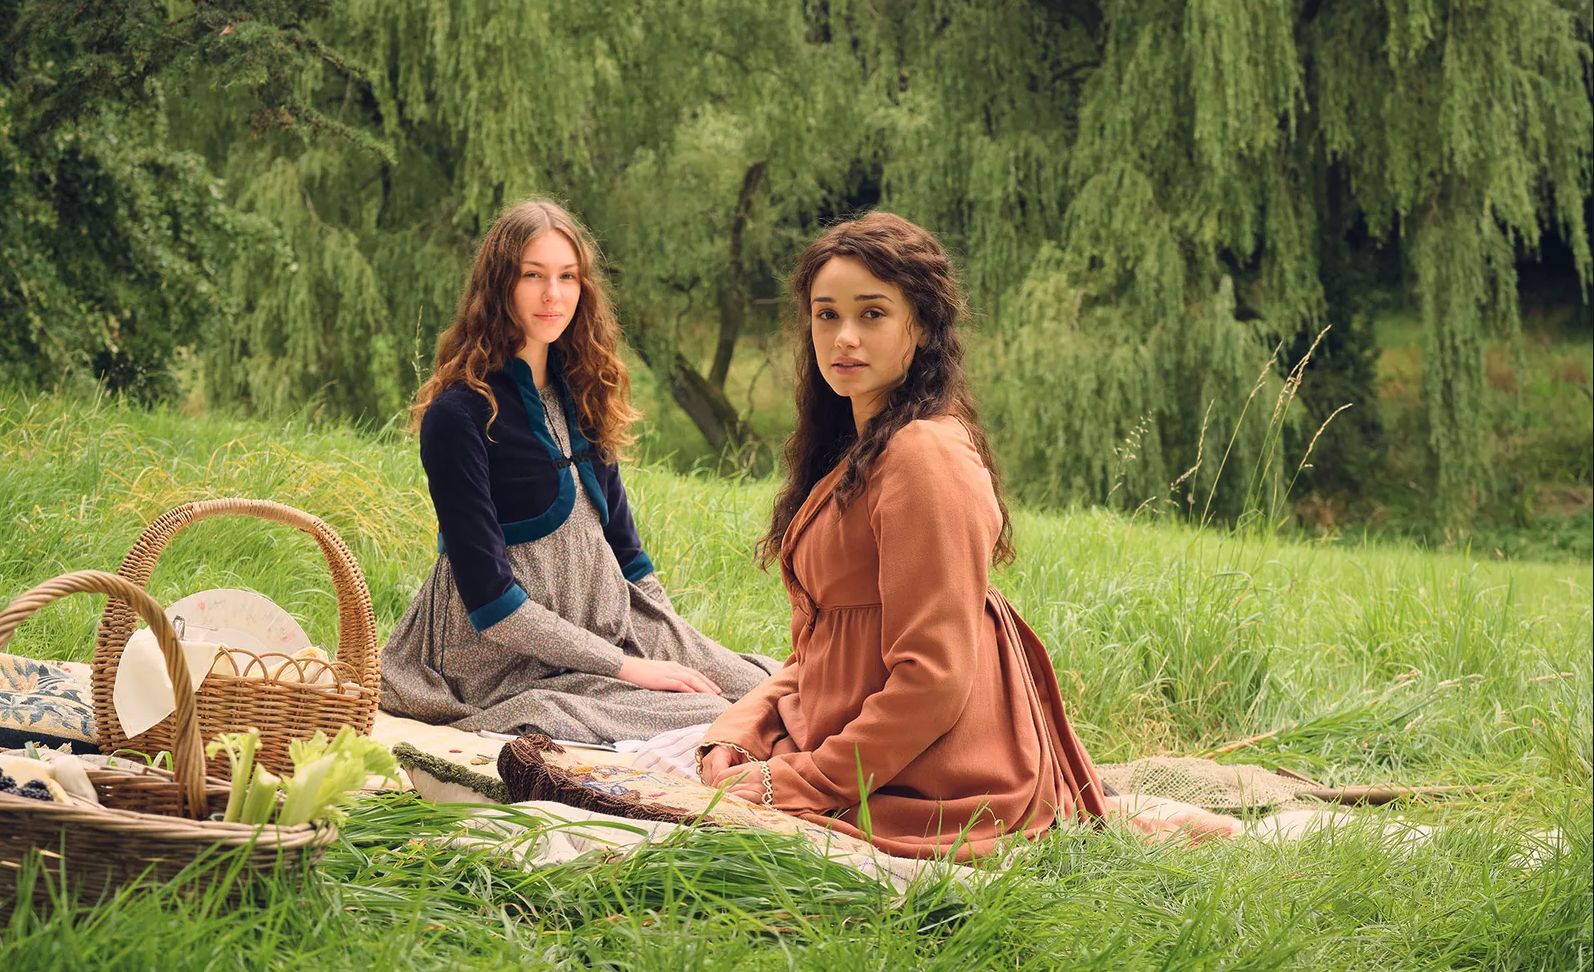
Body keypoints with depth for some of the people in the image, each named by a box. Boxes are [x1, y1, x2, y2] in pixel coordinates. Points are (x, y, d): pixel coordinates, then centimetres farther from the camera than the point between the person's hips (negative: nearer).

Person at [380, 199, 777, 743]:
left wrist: (678, 648, 2)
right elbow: (488, 598, -17)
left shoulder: (581, 394, 10)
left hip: (610, 628, 7)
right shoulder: (458, 415, -14)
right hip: (514, 665, -7)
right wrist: (628, 667, -17)